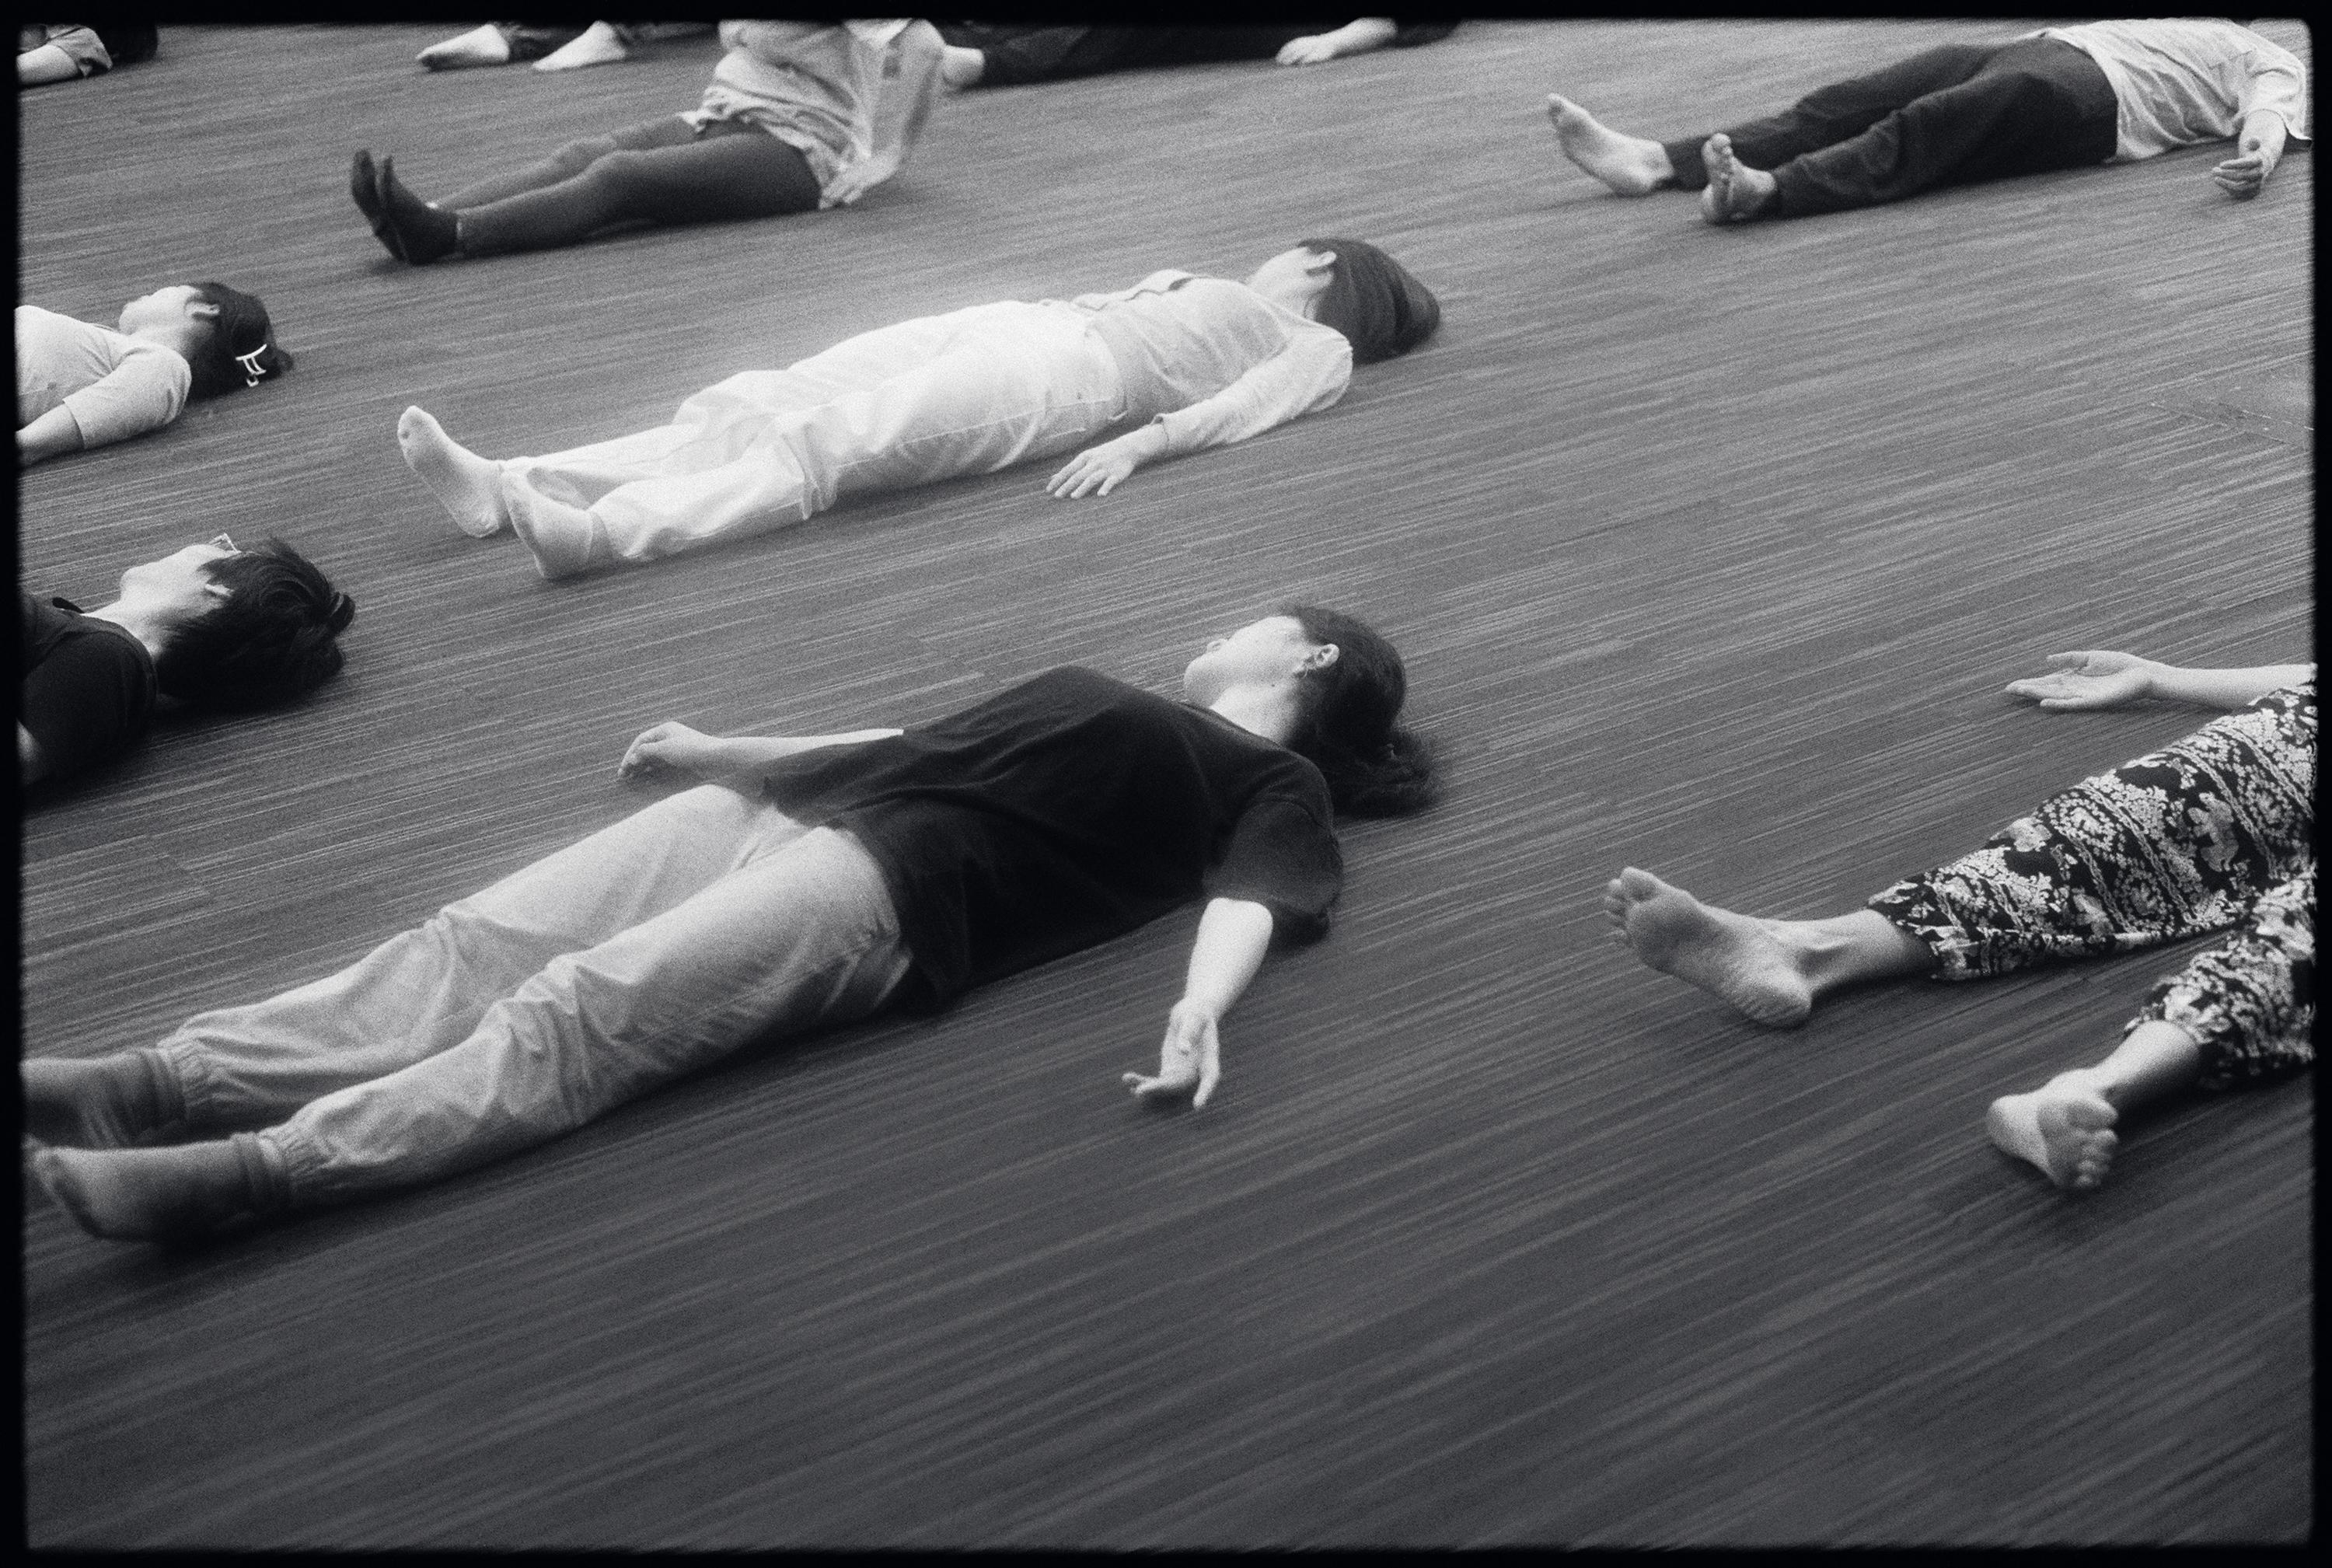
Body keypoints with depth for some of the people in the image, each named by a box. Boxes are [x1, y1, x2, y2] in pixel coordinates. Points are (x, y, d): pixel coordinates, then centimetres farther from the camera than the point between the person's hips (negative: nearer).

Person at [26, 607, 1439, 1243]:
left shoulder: (1278, 785, 13)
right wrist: (725, 751, 37)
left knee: (575, 1015, -26)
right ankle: (166, 1081, -19)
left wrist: (1201, 1009, -29)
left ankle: (260, 1166, -37)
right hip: (783, 813, 7)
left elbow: (1253, 900, -7)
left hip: (896, 882, -7)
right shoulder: (1105, 691, 35)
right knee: (475, 948, -11)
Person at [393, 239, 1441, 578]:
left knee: (824, 442, -31)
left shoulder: (1317, 349, 15)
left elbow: (1242, 407, -3)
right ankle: (507, 488, -23)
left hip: (1073, 372, -7)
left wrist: (1139, 442, -18)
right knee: (755, 405, -13)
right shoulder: (1205, 294, 38)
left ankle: (599, 533, -49)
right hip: (1012, 328, 7)